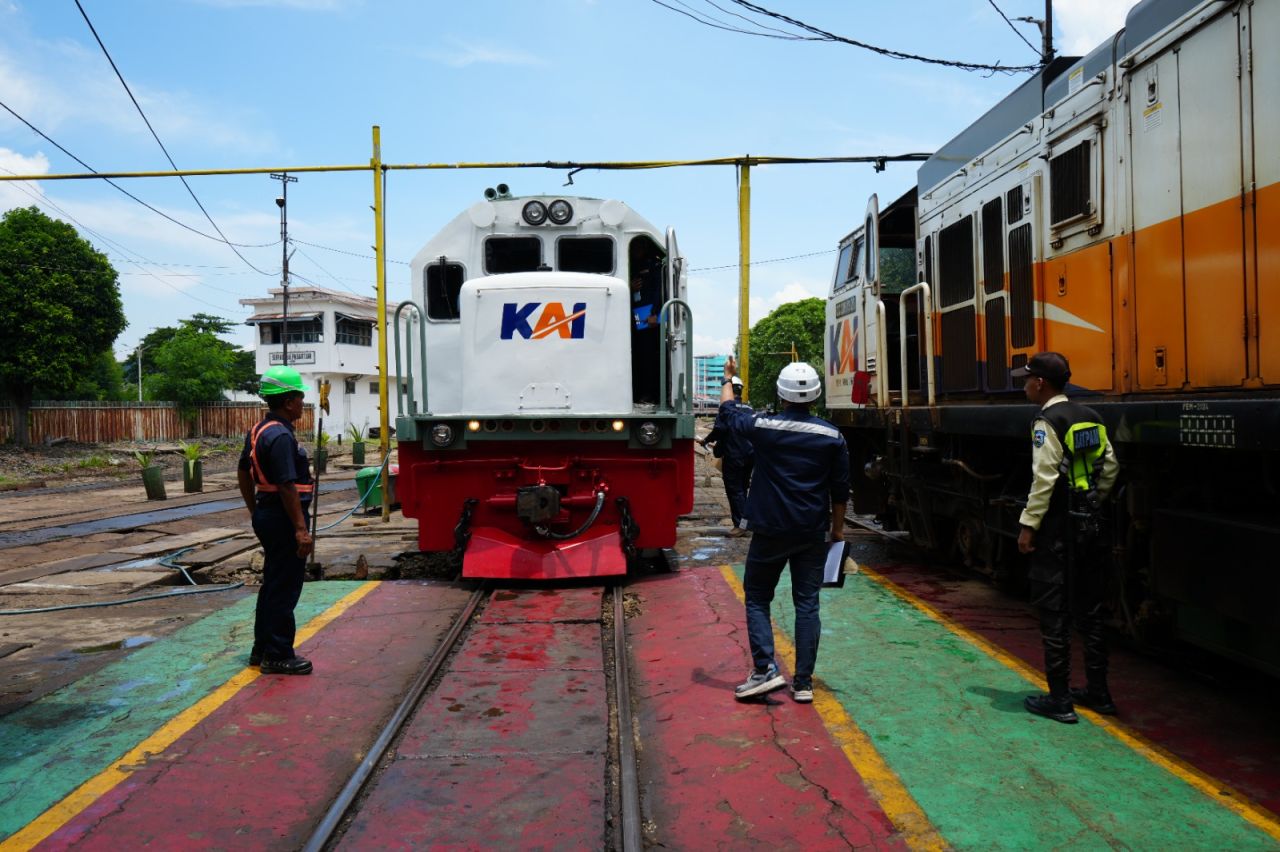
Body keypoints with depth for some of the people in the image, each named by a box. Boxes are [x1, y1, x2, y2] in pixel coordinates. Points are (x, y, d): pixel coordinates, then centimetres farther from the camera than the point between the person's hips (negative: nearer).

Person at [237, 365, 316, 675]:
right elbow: (287, 486, -24)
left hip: (266, 514, 11)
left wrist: (254, 511, 26)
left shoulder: (258, 430, 12)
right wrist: (301, 529, -24)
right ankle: (278, 656, 4)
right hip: (283, 518, -11)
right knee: (284, 589, -3)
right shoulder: (280, 436, -20)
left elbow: (243, 473, 21)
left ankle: (262, 649, 27)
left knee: (272, 585, 18)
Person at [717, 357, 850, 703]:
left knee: (757, 599, 11)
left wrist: (728, 379, 30)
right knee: (807, 604, 7)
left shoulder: (762, 427, -8)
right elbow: (840, 490, 4)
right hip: (813, 533, 2)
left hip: (771, 531, -2)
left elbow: (728, 411, 13)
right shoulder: (832, 436, -2)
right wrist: (837, 529, 16)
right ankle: (803, 682, 9)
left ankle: (765, 669, -1)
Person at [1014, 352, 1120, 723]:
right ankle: (1098, 692, 25)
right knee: (1090, 609, 16)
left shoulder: (1047, 422, -14)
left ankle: (1059, 699, 6)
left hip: (1058, 526, -8)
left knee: (1054, 613, 0)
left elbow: (1044, 479, -20)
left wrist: (1028, 525, -15)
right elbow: (1110, 466, 12)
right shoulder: (1090, 418, 9)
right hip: (1091, 524, 8)